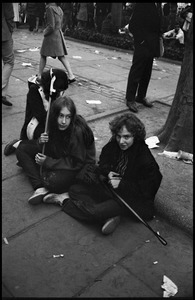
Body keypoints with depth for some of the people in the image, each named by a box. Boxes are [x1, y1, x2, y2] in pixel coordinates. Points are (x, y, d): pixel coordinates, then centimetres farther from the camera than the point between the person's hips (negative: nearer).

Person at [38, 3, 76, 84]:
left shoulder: (50, 8, -16)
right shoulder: (59, 9, 9)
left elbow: (51, 26, -20)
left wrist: (45, 32, -4)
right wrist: (46, 29, 12)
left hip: (51, 35, -7)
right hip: (59, 34, 7)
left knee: (43, 56, 8)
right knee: (62, 56, 6)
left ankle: (39, 76, 17)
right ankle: (71, 75, -2)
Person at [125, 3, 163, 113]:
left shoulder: (157, 6, 12)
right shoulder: (142, 5, -10)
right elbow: (133, 26, -13)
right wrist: (141, 40, -15)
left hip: (152, 45, 7)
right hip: (143, 46, -7)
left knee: (147, 74, 13)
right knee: (136, 72, 0)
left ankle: (141, 97, 25)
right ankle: (130, 99, 9)